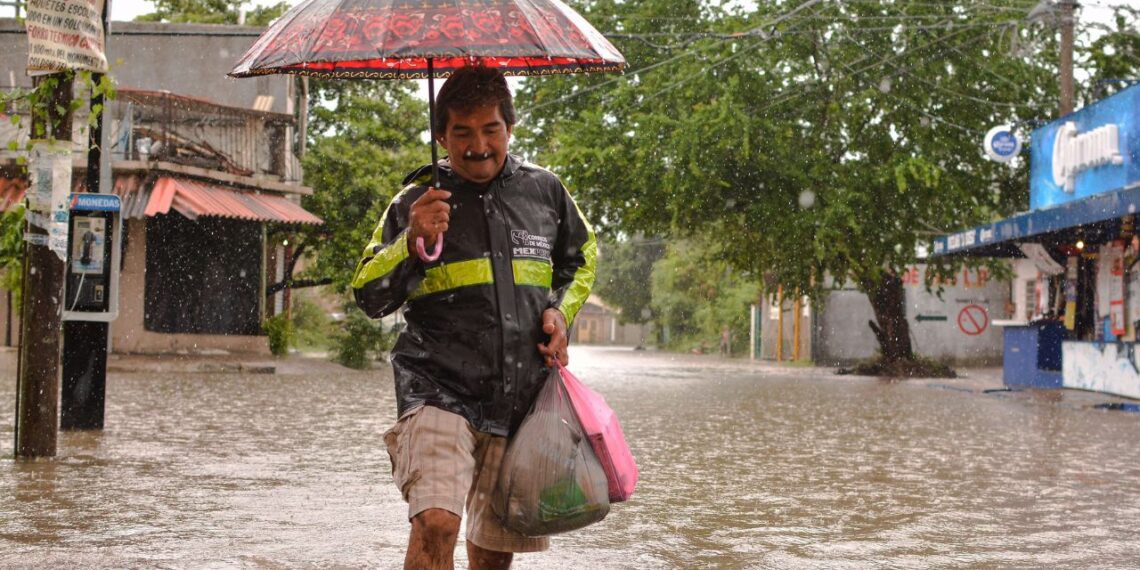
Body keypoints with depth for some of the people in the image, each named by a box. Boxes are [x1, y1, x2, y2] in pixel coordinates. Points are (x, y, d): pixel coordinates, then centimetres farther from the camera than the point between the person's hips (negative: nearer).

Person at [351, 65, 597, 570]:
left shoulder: (545, 191, 9)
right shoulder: (417, 201, 1)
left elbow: (581, 259, 27)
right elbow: (369, 296, -2)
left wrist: (562, 311, 9)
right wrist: (413, 243, -18)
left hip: (523, 396, 3)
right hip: (440, 390, -3)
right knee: (436, 522, -23)